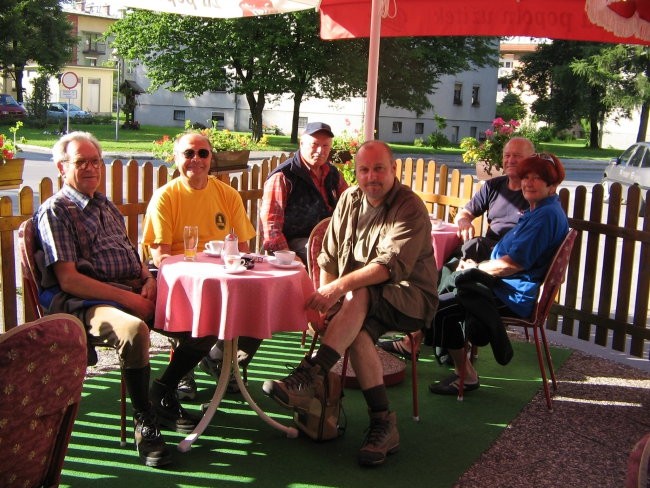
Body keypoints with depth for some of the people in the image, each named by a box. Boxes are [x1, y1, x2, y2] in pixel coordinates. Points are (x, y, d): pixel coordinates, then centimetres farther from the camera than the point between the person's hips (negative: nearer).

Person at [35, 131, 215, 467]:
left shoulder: (105, 205, 23)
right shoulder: (55, 210, -2)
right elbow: (68, 280, -12)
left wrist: (148, 279, 1)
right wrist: (127, 298, -18)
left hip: (133, 292, 8)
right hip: (84, 302, -7)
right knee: (134, 329, -39)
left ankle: (162, 393, 11)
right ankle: (143, 420, -17)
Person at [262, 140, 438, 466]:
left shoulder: (410, 208, -12)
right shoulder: (350, 199, 9)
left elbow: (392, 264, -26)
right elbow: (329, 256, 10)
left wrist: (339, 287, -35)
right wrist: (325, 297, -6)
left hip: (410, 297, -5)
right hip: (363, 303, 5)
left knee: (358, 296, -37)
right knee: (357, 332, -31)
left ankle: (310, 378, -39)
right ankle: (383, 424, -23)